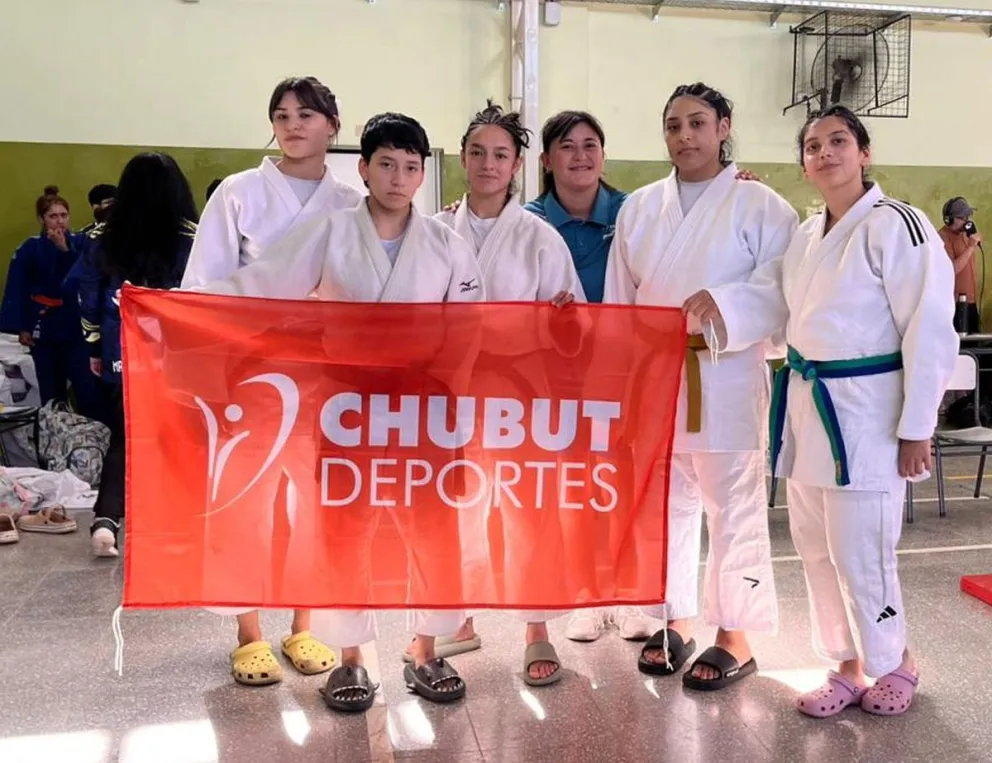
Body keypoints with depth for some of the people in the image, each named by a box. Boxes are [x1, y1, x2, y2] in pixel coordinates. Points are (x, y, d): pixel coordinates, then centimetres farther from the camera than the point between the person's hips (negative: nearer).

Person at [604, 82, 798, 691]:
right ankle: (676, 622, 29)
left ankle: (735, 639, 18)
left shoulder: (760, 206, -3)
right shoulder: (640, 208, 10)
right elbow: (619, 301, 10)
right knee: (666, 504, 13)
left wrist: (718, 323, -18)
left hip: (727, 380, -4)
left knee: (734, 508, 3)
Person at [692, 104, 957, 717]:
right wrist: (723, 308, -6)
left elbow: (929, 333, -14)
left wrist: (917, 427, -15)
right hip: (806, 403, 8)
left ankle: (895, 660, 26)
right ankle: (849, 665, 31)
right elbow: (781, 310, 14)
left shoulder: (897, 225, -12)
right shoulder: (806, 236, 10)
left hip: (867, 409, -7)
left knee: (858, 551, -2)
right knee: (817, 549, 13)